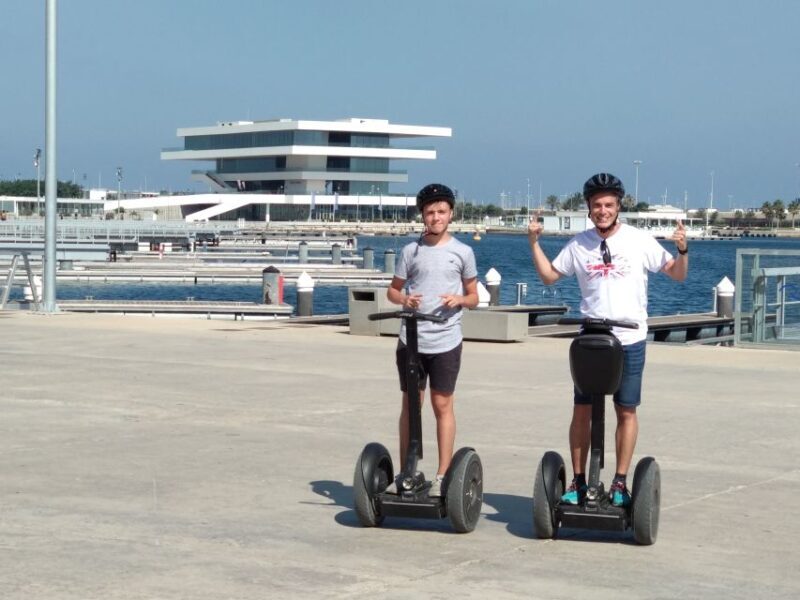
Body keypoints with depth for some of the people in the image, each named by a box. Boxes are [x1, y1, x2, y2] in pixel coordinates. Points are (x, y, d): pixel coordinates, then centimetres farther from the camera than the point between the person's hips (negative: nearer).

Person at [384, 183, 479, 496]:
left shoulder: (462, 252, 3)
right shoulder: (410, 251, 6)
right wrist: (404, 299, -10)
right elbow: (392, 290, 12)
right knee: (410, 404, 6)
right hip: (411, 339, 1)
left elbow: (474, 296, 10)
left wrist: (459, 299, -12)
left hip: (445, 341, -1)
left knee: (442, 404, 1)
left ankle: (442, 476, 6)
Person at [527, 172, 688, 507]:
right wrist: (534, 243, 5)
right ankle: (578, 482, 11)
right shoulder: (579, 245, 4)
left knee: (626, 411, 4)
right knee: (582, 410, 2)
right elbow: (549, 276, 15)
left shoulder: (639, 241, -2)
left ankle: (620, 483, 13)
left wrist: (682, 250, -17)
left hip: (630, 340, -2)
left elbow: (677, 274, 1)